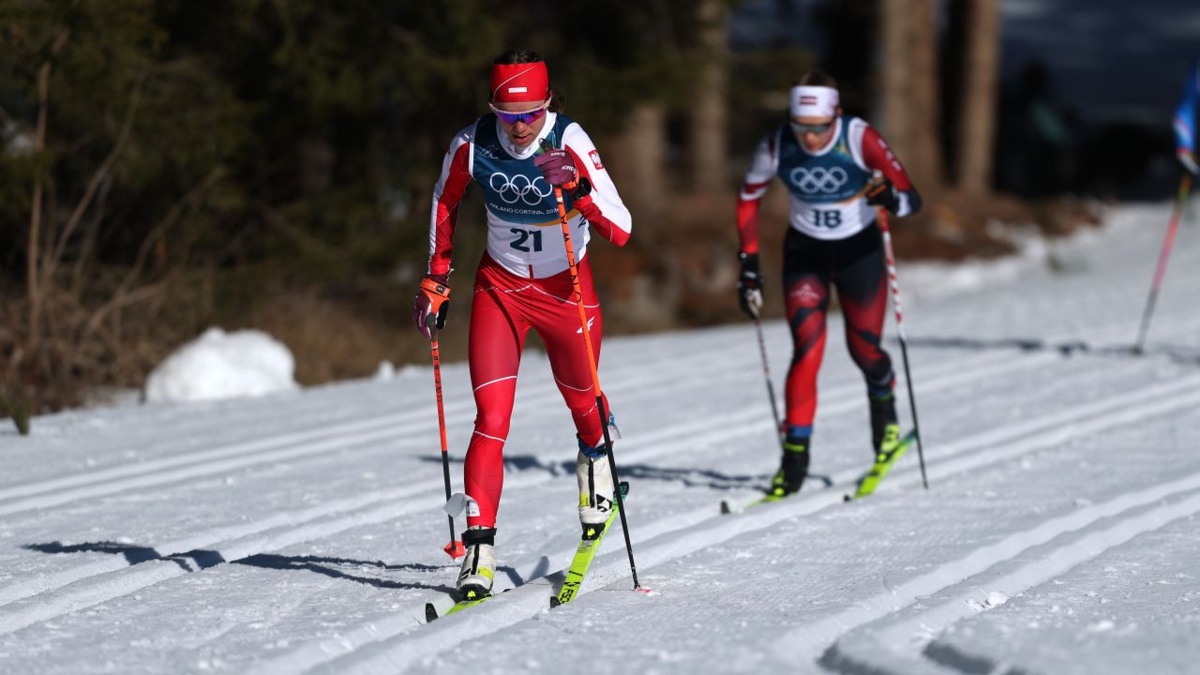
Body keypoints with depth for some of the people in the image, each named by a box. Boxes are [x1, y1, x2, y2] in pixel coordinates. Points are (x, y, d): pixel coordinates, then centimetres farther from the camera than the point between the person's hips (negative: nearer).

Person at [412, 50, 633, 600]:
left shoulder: (571, 144, -24)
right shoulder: (472, 144, -17)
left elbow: (621, 232, -29)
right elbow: (444, 203, 5)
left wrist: (577, 188, -45)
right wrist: (436, 279, 4)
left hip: (567, 287, -1)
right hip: (500, 286, 1)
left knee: (581, 399, 21)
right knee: (492, 420, -12)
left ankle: (596, 455, 57)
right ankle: (479, 545, -11)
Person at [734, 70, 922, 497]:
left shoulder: (860, 140, -26)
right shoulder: (776, 147, -20)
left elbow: (911, 199, -25)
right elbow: (748, 199, -3)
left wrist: (892, 200, -49)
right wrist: (749, 265, -6)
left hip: (859, 251, -1)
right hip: (805, 253, 1)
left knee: (864, 348, 9)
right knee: (807, 350, -15)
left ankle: (885, 412, 42)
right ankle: (795, 454, -7)